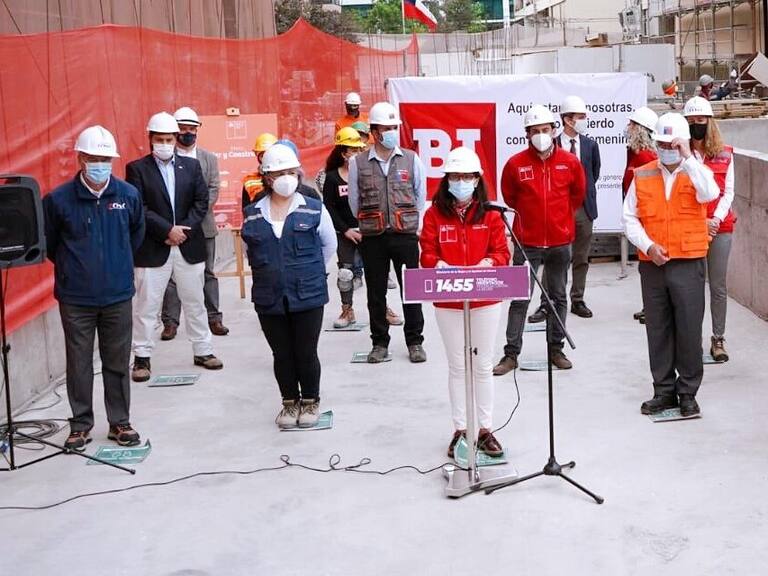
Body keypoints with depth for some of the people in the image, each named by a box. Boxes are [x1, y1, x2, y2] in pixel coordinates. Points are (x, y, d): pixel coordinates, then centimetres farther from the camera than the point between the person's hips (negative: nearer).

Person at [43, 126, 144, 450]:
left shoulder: (129, 195, -4)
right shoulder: (58, 199, -9)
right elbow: (47, 243, 5)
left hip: (118, 296, 1)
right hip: (75, 298, -1)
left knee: (118, 363, 10)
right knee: (79, 364, 7)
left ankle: (120, 423, 23)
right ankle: (80, 425, 20)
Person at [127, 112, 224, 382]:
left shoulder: (191, 165, 8)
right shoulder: (137, 169, -2)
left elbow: (201, 201, 3)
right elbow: (139, 208, -10)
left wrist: (184, 229, -10)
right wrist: (168, 230, -17)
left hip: (189, 246, 3)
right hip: (152, 248, -3)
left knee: (195, 301, 12)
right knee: (146, 305, 2)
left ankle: (202, 351, 23)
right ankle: (142, 357, 10)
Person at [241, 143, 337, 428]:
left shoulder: (314, 209, -3)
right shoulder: (253, 214, 2)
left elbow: (329, 245, 10)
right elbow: (250, 253, 14)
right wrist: (269, 274, 12)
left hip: (308, 296, -2)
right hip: (269, 299, 2)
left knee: (306, 353, 6)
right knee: (281, 354, 12)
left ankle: (310, 400, 26)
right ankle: (289, 401, 29)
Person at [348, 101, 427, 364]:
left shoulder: (411, 159, 2)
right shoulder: (358, 163, 1)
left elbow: (420, 195, 11)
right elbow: (354, 201, 9)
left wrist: (409, 222, 12)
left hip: (406, 235, 0)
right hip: (372, 238, 0)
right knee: (376, 292, 7)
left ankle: (415, 342, 15)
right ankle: (380, 343, 19)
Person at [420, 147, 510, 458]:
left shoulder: (490, 214, 0)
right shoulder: (434, 214, -1)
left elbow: (502, 252, -2)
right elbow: (427, 254, -3)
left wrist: (489, 262, -22)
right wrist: (439, 265, -24)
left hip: (485, 299, 0)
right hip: (448, 301, 0)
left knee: (483, 366, 9)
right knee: (457, 367, 10)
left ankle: (486, 429, 18)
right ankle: (460, 430, 19)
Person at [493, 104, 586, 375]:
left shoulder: (570, 162, -1)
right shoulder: (516, 163, -6)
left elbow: (578, 192, 16)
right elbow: (508, 196, 10)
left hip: (560, 241, 2)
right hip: (527, 242, -2)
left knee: (558, 297, 12)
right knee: (519, 299, -2)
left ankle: (556, 348, 23)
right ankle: (511, 353, 4)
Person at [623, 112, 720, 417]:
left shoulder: (696, 172, 3)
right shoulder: (642, 176, 7)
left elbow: (710, 194, -20)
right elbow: (630, 218, 6)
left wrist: (687, 158, -18)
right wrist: (648, 246, -8)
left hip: (688, 264, -2)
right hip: (651, 265, 2)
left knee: (689, 329, 0)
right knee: (657, 330, 8)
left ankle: (687, 392, 13)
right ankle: (664, 391, 19)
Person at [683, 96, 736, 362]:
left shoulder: (725, 154, 7)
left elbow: (728, 192, 5)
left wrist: (715, 220, -10)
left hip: (719, 228, 2)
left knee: (718, 286, 4)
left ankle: (718, 339, 13)